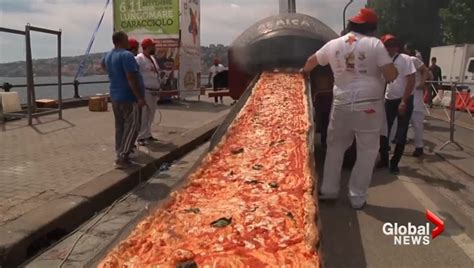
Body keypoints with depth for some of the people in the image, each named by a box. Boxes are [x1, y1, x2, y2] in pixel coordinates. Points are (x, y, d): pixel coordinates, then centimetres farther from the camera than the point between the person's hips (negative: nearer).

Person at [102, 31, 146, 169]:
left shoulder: (108, 56, 11)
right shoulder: (126, 55, -18)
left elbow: (103, 65, 35)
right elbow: (131, 79, -25)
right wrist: (140, 97, -24)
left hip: (115, 96, 9)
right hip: (129, 97, -9)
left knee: (120, 126, 14)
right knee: (131, 127, -5)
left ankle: (120, 154, 21)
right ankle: (122, 157, -9)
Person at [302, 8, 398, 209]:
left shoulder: (334, 44, 8)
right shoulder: (374, 44, -4)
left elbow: (311, 61, 24)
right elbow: (391, 75, -10)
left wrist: (304, 71, 45)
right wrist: (380, 74, 12)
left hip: (342, 104, 3)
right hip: (369, 105, -3)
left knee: (335, 147, 18)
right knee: (366, 151, 8)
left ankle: (328, 190, 25)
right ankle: (357, 197, 14)